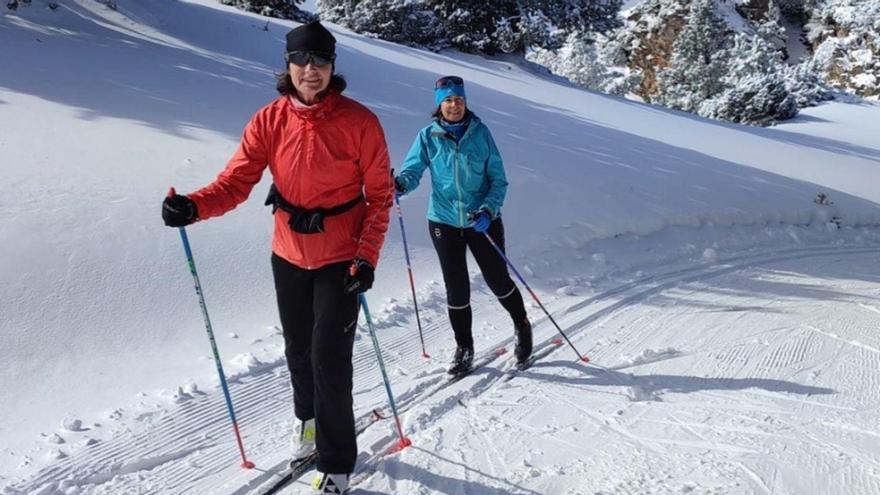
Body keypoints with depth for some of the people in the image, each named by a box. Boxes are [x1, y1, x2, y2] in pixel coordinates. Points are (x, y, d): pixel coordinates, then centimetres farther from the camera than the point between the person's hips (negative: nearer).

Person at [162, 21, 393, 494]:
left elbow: (380, 194, -9)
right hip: (289, 254, 4)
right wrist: (194, 206, -30)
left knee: (329, 358, -5)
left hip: (341, 257, -3)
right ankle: (308, 420, 48)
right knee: (298, 349, 18)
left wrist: (367, 255, -17)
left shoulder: (359, 122, -14)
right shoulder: (269, 121, -7)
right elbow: (235, 182, -11)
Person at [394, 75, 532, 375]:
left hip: (483, 221, -1)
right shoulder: (428, 136, -2)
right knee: (456, 289, 6)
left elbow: (498, 179, -3)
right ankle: (464, 348, 25)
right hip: (445, 222, 1)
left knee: (498, 280, 9)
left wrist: (488, 209, -19)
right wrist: (399, 185, -32)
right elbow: (413, 170, -9)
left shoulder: (480, 132, -4)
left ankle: (522, 326, 37)